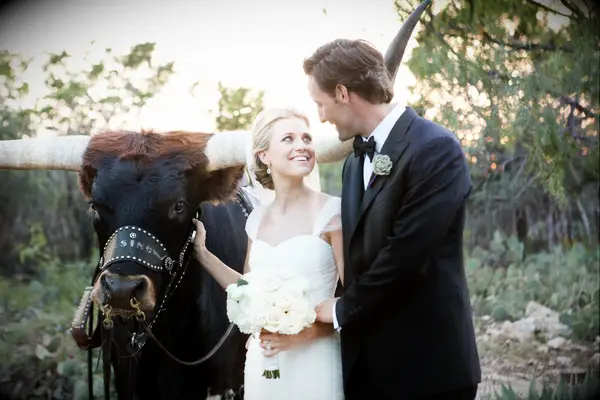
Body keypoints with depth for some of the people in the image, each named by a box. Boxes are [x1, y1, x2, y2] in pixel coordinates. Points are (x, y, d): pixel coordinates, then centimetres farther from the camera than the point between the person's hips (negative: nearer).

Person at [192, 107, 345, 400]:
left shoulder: (331, 211, -8)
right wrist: (200, 253, 12)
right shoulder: (258, 218, 7)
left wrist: (305, 332, -19)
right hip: (263, 362, 5)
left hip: (314, 362, -5)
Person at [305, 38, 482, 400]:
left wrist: (343, 309, -7)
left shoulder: (435, 149, -14)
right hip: (368, 362, 7)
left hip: (427, 362, -7)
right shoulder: (356, 162, 13)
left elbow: (405, 255, -19)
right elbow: (357, 255, 13)